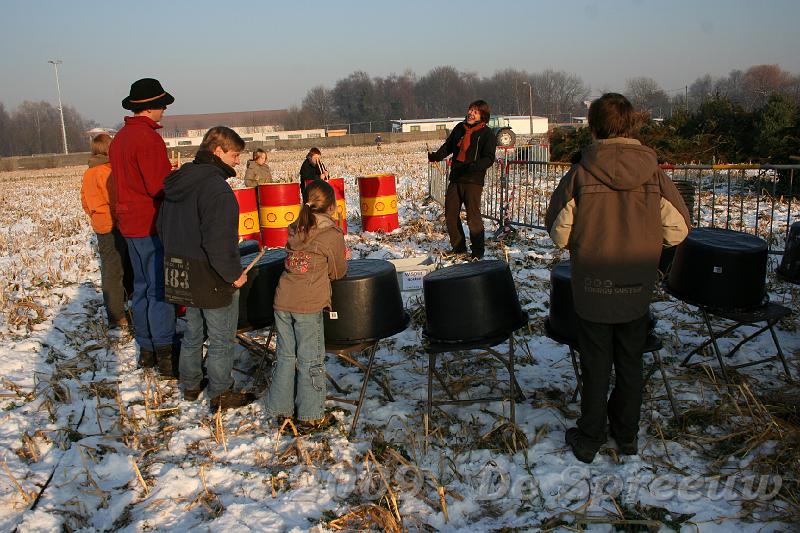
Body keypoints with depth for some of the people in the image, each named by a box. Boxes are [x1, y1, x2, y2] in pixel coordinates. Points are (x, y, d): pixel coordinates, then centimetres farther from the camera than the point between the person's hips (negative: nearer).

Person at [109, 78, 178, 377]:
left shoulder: (120, 137, 12)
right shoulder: (148, 137, -17)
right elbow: (160, 187, -21)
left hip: (130, 223, 9)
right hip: (151, 225, -9)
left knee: (142, 286, 15)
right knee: (160, 290, -3)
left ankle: (146, 349, 24)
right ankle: (164, 355, 2)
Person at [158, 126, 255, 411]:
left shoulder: (177, 182, 7)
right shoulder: (215, 187, -22)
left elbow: (162, 228, 15)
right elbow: (218, 241, -28)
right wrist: (234, 274, -18)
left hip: (181, 275, 9)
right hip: (212, 279, -9)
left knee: (192, 332, 23)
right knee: (222, 340, 6)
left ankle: (190, 385, 36)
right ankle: (220, 394, 17)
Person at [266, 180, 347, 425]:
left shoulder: (295, 230, 10)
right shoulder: (333, 235, -6)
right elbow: (338, 272, 3)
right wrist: (342, 263, 23)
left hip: (282, 301, 5)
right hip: (309, 305, -5)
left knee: (285, 356, 16)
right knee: (310, 361, 6)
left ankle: (280, 407, 26)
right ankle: (310, 414, 14)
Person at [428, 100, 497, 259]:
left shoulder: (487, 133, -4)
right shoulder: (459, 128, 13)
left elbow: (489, 159, -11)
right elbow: (448, 147, 20)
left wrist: (475, 166, -31)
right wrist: (435, 156, 1)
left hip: (473, 181, -6)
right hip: (455, 178, 6)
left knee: (473, 217, -8)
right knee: (450, 214, 9)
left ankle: (477, 252, 3)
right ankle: (458, 248, 23)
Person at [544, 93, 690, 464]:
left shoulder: (579, 175, -14)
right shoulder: (654, 174, -9)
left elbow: (559, 233, -9)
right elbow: (677, 229, -3)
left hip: (592, 290, -2)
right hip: (637, 291, 2)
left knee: (595, 366, 13)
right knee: (630, 363, 19)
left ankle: (589, 440, 24)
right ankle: (627, 436, 33)